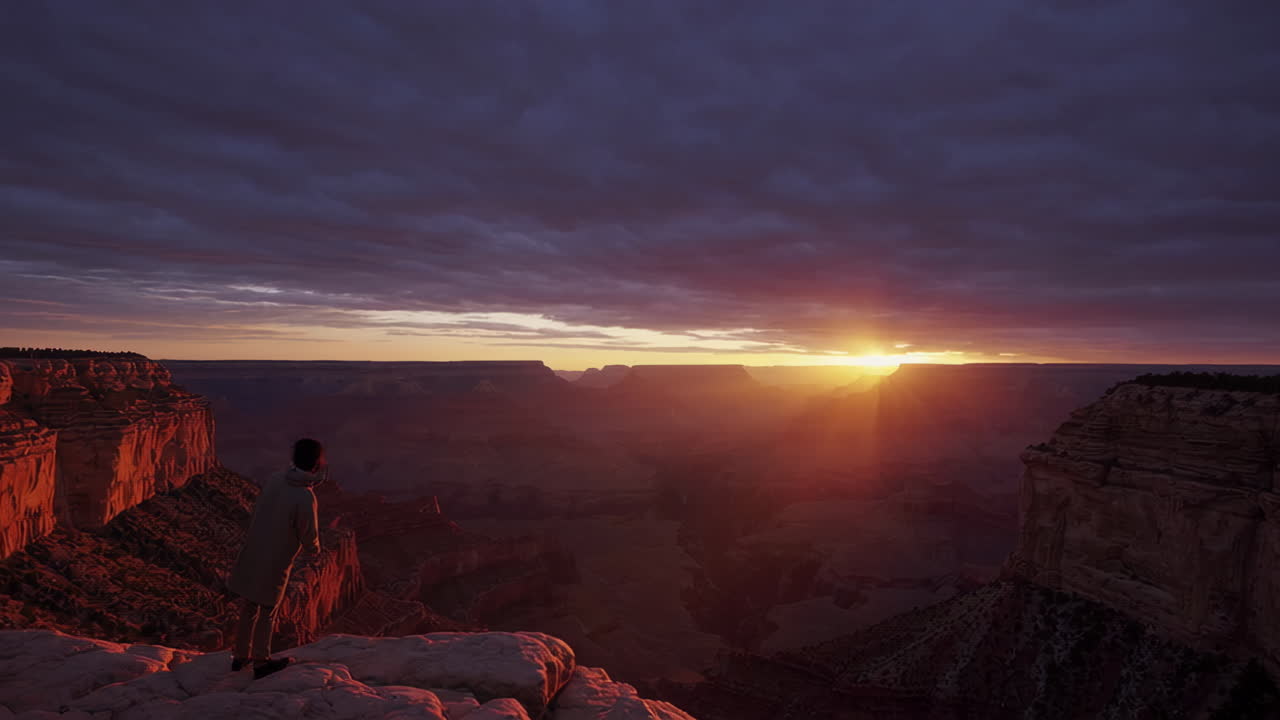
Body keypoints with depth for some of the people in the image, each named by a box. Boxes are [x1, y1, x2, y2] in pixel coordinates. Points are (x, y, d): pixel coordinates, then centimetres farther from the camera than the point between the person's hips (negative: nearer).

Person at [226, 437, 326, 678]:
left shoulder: (275, 479, -8)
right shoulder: (306, 498, -27)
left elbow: (259, 512, 8)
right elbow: (309, 537, -14)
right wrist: (315, 548, 8)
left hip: (251, 555, 6)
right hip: (274, 563, -6)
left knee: (248, 608, 21)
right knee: (267, 613, 14)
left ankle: (240, 656, 38)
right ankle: (261, 662, 31)